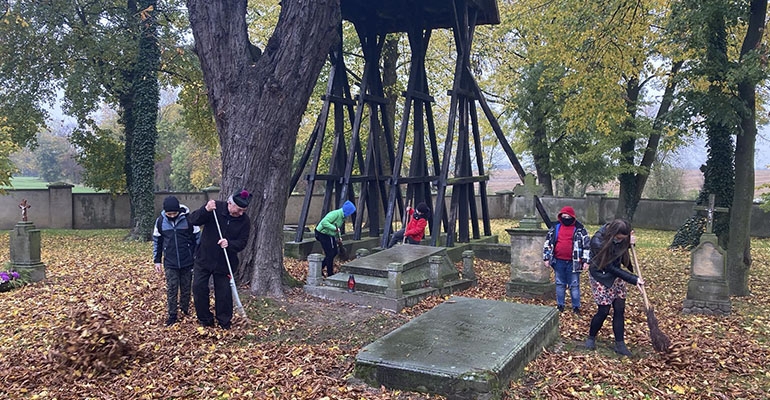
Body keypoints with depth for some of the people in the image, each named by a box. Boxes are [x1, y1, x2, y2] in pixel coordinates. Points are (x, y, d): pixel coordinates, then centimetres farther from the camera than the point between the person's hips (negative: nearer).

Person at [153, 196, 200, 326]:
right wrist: (157, 261, 7)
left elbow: (197, 238, -1)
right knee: (171, 289, 3)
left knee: (186, 288, 11)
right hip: (170, 263, 1)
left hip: (187, 262, -1)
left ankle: (185, 310, 29)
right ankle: (172, 315, 12)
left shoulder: (188, 219, -10)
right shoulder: (160, 221, -4)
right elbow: (156, 241, 6)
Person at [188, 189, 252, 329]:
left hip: (224, 263, 0)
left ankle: (224, 322, 22)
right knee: (199, 288, 2)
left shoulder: (244, 221, -10)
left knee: (224, 293, 4)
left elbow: (242, 243, -10)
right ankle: (205, 319, 19)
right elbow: (193, 220, -16)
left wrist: (229, 244, -31)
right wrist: (205, 210, -35)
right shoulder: (215, 208, -12)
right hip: (204, 258, 1)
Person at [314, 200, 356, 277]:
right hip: (323, 234, -10)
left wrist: (338, 237, 11)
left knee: (334, 252, 12)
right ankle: (330, 274, 6)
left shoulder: (342, 216, 5)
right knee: (330, 254, -6)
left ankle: (320, 267, 24)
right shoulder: (335, 214, -26)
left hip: (330, 235, 10)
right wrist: (335, 228, -38)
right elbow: (324, 222, -37)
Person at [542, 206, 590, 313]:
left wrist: (586, 260, -7)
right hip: (558, 262, 2)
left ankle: (576, 306, 17)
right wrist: (546, 258, 5)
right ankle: (560, 305, 24)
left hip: (573, 262, -2)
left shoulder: (580, 229, -2)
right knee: (560, 284, 12)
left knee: (574, 285, 6)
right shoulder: (555, 227, 4)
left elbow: (587, 244, -2)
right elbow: (547, 242, 9)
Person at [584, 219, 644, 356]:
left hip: (616, 275, 6)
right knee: (604, 310, -3)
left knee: (620, 309, 3)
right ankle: (591, 338, 20)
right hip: (601, 277, -6)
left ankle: (620, 344, 12)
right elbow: (609, 268, -26)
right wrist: (634, 279, -23)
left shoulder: (621, 238, -13)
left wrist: (629, 243, -15)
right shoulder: (598, 242, -31)